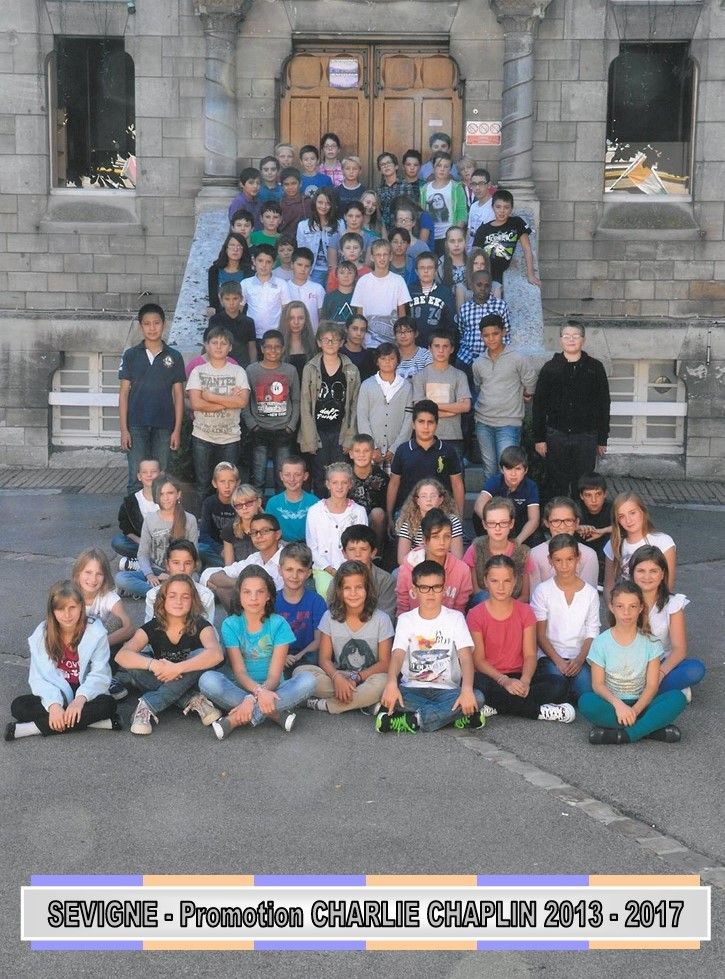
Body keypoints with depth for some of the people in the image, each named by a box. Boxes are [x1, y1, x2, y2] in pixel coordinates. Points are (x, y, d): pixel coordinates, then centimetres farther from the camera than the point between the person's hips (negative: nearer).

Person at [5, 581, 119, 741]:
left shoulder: (96, 632, -12)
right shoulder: (42, 634, -6)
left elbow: (99, 674, -15)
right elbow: (38, 677, -11)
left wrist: (80, 699, -33)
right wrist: (53, 704, -29)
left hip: (84, 696, -1)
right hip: (55, 695, 2)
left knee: (107, 704, -33)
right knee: (19, 706, -22)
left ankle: (35, 727, -28)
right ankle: (90, 720, -28)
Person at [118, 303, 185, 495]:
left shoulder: (174, 357, 4)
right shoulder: (131, 355, 3)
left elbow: (178, 394, 6)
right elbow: (124, 393, 3)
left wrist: (177, 429, -1)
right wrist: (123, 429, -3)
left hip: (164, 427, 1)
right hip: (136, 426, -1)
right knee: (137, 479, -3)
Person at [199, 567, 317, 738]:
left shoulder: (279, 624, -4)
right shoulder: (230, 625, -3)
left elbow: (275, 674, -11)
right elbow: (239, 671, -11)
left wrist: (252, 699, -30)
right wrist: (259, 691, -33)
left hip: (271, 688, 0)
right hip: (239, 688, 0)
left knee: (307, 681, -28)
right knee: (208, 679, -30)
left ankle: (238, 719, -29)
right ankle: (273, 713, -26)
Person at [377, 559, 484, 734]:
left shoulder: (455, 618, 3)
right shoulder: (406, 620, 5)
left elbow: (466, 657, -10)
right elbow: (397, 655, -10)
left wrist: (467, 689, -31)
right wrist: (391, 682, -34)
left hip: (447, 690, 0)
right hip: (412, 689, 0)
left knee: (476, 698, -31)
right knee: (388, 696, -33)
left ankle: (413, 719, -28)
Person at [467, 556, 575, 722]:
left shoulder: (525, 612, 4)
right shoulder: (475, 615, -4)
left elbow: (530, 655, -2)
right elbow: (478, 659, -8)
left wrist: (525, 680, -23)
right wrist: (504, 680, -25)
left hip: (518, 676, 3)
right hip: (491, 676, -3)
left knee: (557, 686, -24)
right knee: (480, 686, -39)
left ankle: (496, 707, -25)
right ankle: (539, 711, -24)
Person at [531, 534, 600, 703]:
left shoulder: (590, 593, 7)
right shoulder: (542, 591, 1)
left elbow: (592, 635, 4)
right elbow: (540, 634, -1)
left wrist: (579, 660, -14)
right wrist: (558, 661, -15)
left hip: (579, 656, 2)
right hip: (550, 655, -1)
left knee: (586, 687, -27)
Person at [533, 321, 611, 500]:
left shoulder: (595, 367, 3)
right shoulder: (549, 368, 4)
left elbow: (603, 404, 6)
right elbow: (539, 404, 4)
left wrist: (602, 439, 4)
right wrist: (539, 438, 0)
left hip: (586, 436, 0)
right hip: (556, 436, 0)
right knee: (557, 485, 6)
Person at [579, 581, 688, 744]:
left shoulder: (649, 642, 2)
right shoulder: (601, 642, -1)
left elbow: (652, 685, -4)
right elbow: (598, 684, -7)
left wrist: (635, 710, -21)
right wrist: (618, 704, -26)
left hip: (640, 705, 1)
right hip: (611, 705, -1)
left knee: (678, 698, -25)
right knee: (586, 701, -34)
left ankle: (622, 735, -29)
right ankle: (653, 729, -28)